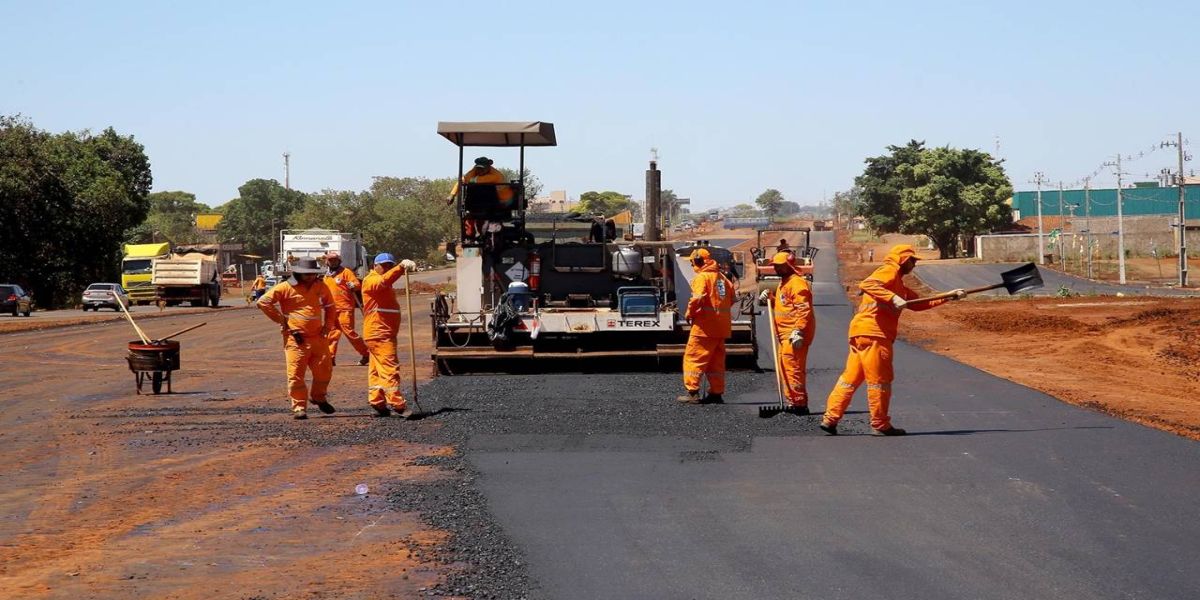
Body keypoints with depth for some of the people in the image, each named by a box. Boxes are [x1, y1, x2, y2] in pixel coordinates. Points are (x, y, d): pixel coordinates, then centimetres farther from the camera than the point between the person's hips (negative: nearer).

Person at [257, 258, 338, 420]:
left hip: (317, 338, 5)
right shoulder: (286, 288, -7)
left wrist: (327, 326, 13)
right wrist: (281, 320, -6)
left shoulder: (321, 287, 10)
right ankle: (299, 407, 3)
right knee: (296, 374, -5)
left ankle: (319, 398, 32)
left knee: (324, 370, 8)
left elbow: (330, 307, 26)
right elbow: (263, 302, -8)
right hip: (296, 339, -5)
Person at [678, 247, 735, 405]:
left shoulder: (702, 277, -10)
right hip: (722, 326, 8)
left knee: (693, 358, -3)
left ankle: (692, 392, -8)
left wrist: (689, 313, -8)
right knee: (716, 360, 14)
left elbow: (698, 298, -22)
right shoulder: (722, 278, 14)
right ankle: (716, 393, 16)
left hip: (705, 326, -8)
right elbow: (731, 298, 15)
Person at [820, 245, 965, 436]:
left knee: (850, 378, 8)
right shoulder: (889, 271, -3)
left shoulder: (898, 283, 27)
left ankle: (830, 419, 7)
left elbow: (918, 303, 28)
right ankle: (880, 425, 3)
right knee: (879, 380, -2)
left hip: (861, 333, 10)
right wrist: (893, 298, -28)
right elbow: (867, 285, -21)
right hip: (872, 333, -10)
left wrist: (949, 297, 26)